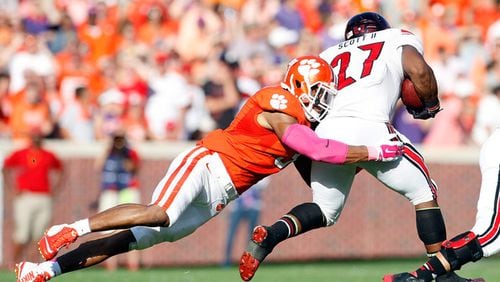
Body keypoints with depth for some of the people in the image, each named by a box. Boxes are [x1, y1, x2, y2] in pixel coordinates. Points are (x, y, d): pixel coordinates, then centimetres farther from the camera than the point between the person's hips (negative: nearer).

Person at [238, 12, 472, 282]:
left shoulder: (330, 55, 32)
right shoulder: (398, 39, 22)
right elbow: (419, 71, 2)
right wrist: (430, 105, 21)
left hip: (327, 131, 4)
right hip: (368, 127, -4)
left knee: (325, 211, 22)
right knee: (424, 193, 14)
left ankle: (269, 236, -4)